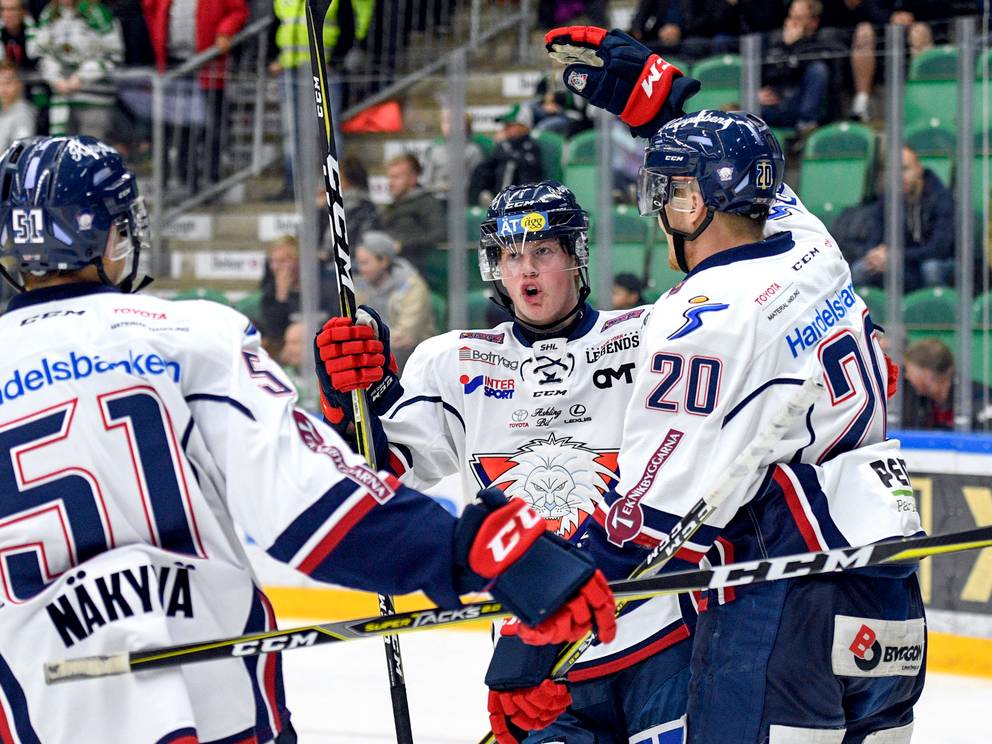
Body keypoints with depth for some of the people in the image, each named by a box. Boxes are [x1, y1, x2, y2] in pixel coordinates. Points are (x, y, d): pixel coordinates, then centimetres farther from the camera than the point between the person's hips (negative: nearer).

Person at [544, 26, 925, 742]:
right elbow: (737, 174, 32)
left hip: (785, 608, -8)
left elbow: (652, 513, -14)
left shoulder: (704, 321, -13)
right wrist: (648, 87, 34)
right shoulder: (813, 249, 9)